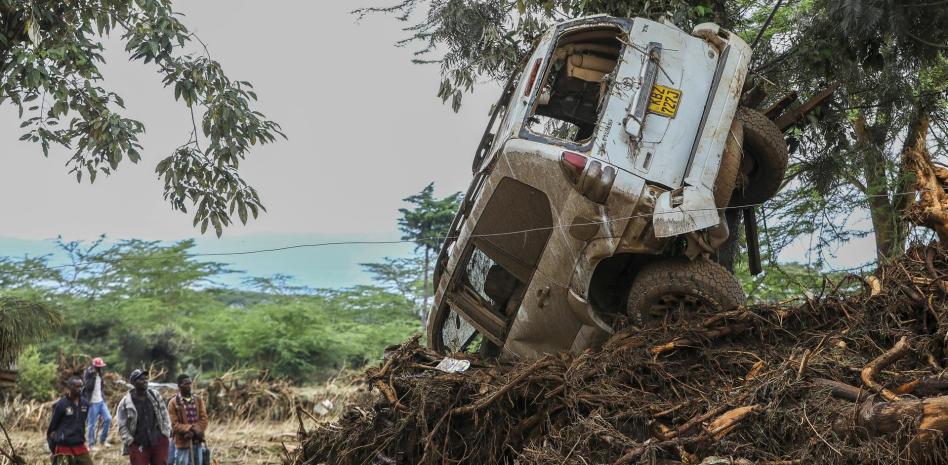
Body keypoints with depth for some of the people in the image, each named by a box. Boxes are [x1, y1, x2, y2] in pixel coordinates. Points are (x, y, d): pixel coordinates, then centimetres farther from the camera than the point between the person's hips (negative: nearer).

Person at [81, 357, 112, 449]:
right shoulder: (89, 375, -11)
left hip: (101, 401, 7)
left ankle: (103, 440, 12)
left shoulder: (99, 374, 10)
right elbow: (88, 387, -25)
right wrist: (93, 375, -29)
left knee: (108, 418, -2)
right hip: (93, 403, -7)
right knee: (92, 424, -1)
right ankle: (91, 444, 8)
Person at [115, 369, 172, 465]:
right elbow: (122, 426, -4)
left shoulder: (155, 396, 5)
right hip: (138, 446, -3)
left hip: (159, 443, 3)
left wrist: (165, 434, 3)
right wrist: (131, 442, -9)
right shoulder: (125, 403, -5)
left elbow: (165, 417, 11)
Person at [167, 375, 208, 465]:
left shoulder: (198, 400, 8)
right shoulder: (173, 403, -4)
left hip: (197, 442, 4)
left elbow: (204, 420, 1)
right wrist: (189, 428, -22)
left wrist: (194, 430, -16)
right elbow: (174, 425, -9)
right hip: (182, 443, -4)